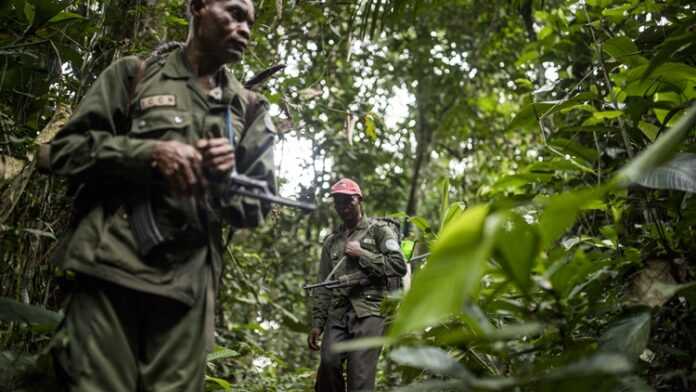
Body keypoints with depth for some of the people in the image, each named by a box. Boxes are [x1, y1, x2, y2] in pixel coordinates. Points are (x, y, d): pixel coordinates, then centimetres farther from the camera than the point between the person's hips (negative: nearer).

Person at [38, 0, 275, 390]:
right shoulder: (134, 74, 11)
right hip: (112, 268, -2)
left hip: (189, 283, 2)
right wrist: (150, 152, -10)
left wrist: (228, 177, -8)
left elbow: (258, 206, 15)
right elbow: (64, 149, 5)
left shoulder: (250, 108, 17)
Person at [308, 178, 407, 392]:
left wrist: (361, 254, -5)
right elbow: (323, 286, 21)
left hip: (369, 311, -4)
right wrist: (317, 323, 14)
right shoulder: (331, 241, 22)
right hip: (337, 313, 4)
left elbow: (399, 266, -3)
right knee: (329, 361, -18)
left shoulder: (379, 229, 9)